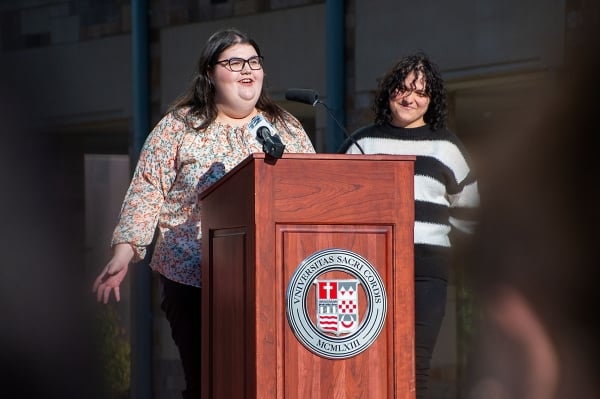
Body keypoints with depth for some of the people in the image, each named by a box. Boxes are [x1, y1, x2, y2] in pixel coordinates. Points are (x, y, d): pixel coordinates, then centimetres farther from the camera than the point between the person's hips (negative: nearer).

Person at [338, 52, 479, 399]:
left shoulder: (446, 145, 12)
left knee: (415, 367, -6)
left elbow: (467, 210, 19)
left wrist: (426, 226, 10)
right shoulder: (363, 142, 13)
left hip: (426, 265, -1)